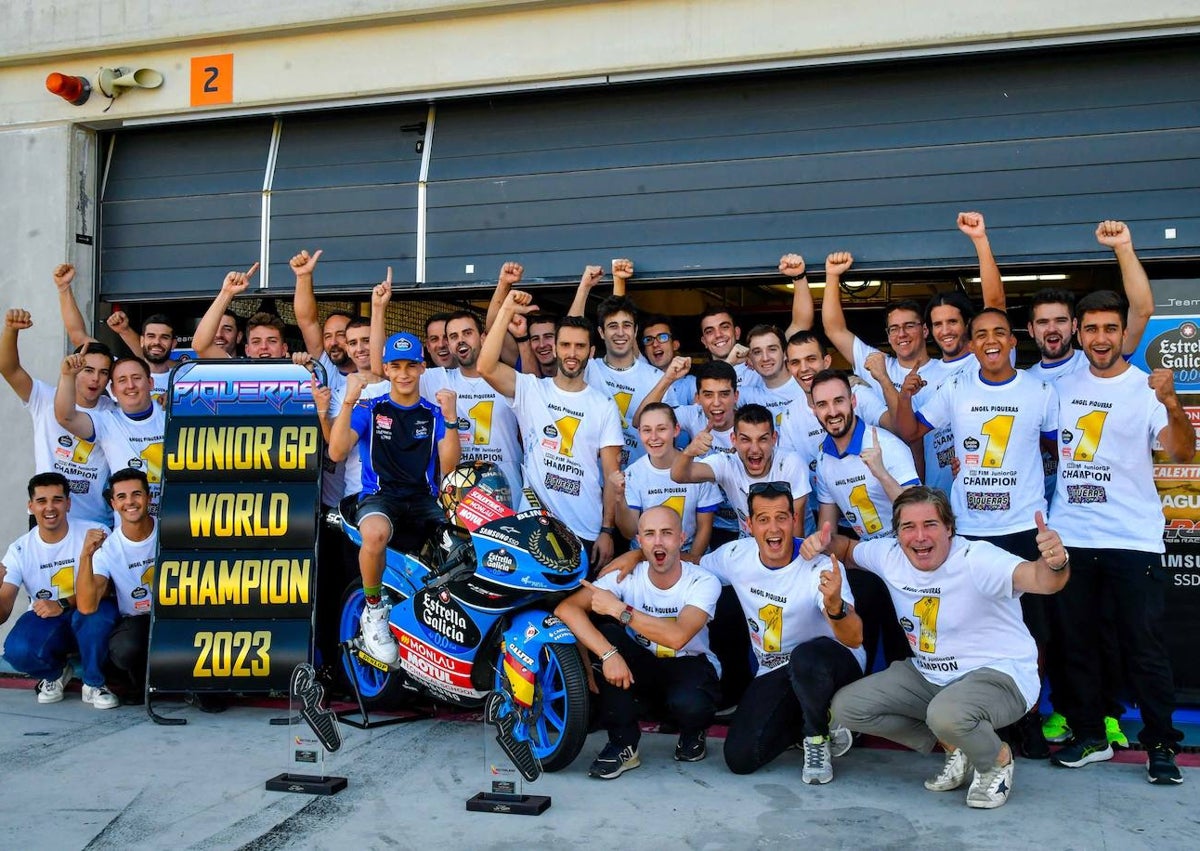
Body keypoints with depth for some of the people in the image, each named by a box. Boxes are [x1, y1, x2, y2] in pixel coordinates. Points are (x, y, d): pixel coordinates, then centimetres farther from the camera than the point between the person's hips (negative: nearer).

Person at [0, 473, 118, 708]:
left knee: (100, 610, -37)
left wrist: (63, 604, -26)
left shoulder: (95, 534, -11)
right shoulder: (20, 550, -4)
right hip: (44, 623, 2)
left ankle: (93, 684, -10)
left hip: (86, 621, -2)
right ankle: (55, 672, 8)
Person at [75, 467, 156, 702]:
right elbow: (87, 607, -18)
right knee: (124, 649, -34)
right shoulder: (107, 548, -6)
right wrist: (86, 555, -28)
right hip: (137, 620, 1)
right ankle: (141, 683, 3)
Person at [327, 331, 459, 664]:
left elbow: (448, 467, -1)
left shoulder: (434, 413, 13)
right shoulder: (370, 409, 9)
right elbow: (337, 452, -6)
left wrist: (451, 419, -14)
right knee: (376, 533, -39)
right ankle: (374, 610, -13)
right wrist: (349, 401, -14)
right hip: (379, 497, -1)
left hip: (424, 499, 2)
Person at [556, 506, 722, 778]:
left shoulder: (704, 582, -18)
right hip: (642, 665, 2)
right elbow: (565, 608, -27)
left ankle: (693, 733, 6)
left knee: (688, 703, -37)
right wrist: (609, 653, -40)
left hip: (689, 665, -2)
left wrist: (619, 609, -33)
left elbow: (677, 637, -36)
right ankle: (623, 745, -16)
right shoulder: (627, 576, -15)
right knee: (606, 634, -27)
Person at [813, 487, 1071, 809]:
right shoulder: (890, 555, -6)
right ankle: (955, 748, 9)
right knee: (847, 707, -5)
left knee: (947, 714, -39)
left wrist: (1055, 564, -65)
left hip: (1000, 674, -7)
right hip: (928, 674, 7)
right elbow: (849, 549, 15)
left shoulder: (977, 559, -24)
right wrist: (824, 543, -9)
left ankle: (998, 760, -1)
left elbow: (1039, 579, -41)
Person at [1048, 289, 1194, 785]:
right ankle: (1089, 736, 24)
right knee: (1076, 642, 11)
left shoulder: (1147, 388, -4)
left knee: (1144, 647, 1)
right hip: (1070, 536, 4)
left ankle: (1161, 745, 15)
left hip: (1133, 539, -4)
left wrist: (1172, 404, -34)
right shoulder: (1062, 387, 7)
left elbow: (1183, 454, -18)